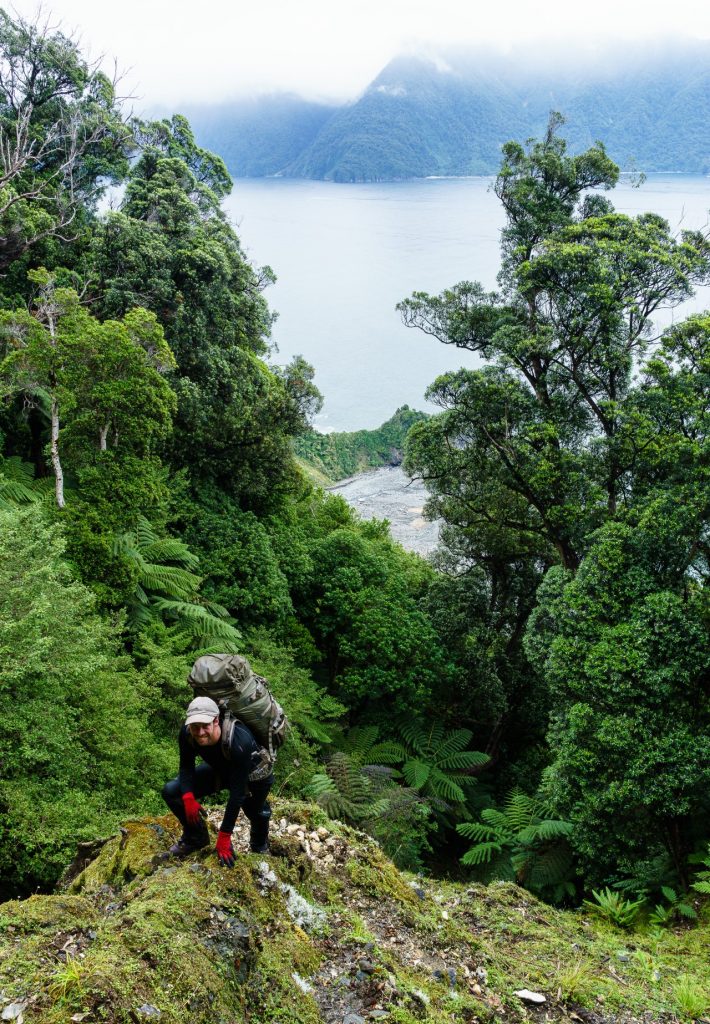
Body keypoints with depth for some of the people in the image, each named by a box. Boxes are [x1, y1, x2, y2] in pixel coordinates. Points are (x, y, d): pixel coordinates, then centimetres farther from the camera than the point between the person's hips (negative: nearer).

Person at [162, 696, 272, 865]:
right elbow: (186, 766, -11)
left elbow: (237, 793, -38)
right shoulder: (186, 734, -28)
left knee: (255, 808, -24)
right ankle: (196, 837, 12)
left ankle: (260, 847, 10)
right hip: (219, 770, 3)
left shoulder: (239, 742, -43)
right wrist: (188, 798, -30)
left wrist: (224, 836, -35)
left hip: (252, 774, -3)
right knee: (170, 791, -10)